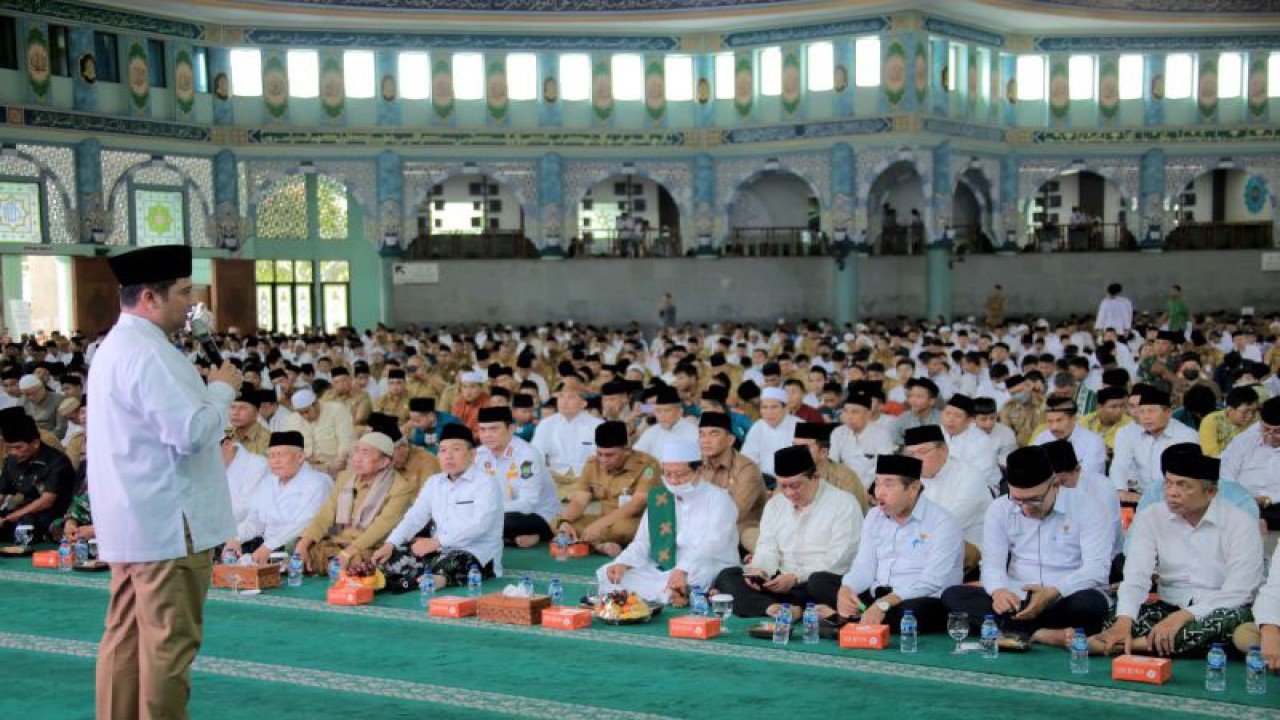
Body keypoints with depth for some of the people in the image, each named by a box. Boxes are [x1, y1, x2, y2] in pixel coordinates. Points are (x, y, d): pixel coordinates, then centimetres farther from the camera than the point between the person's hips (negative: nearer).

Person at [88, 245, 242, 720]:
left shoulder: (115, 347, 15)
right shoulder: (148, 353, -19)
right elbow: (191, 431, -24)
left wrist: (210, 391, 16)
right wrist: (222, 389, -9)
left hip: (130, 521, 11)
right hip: (167, 522, -10)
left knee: (127, 636, 14)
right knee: (170, 640, -3)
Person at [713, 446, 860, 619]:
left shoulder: (844, 504, 0)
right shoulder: (775, 504, 18)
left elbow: (838, 559, -9)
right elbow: (767, 550, 12)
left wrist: (796, 577, -19)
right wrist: (758, 570, -12)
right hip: (780, 582, 6)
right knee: (727, 576, -16)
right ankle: (772, 608, -39)